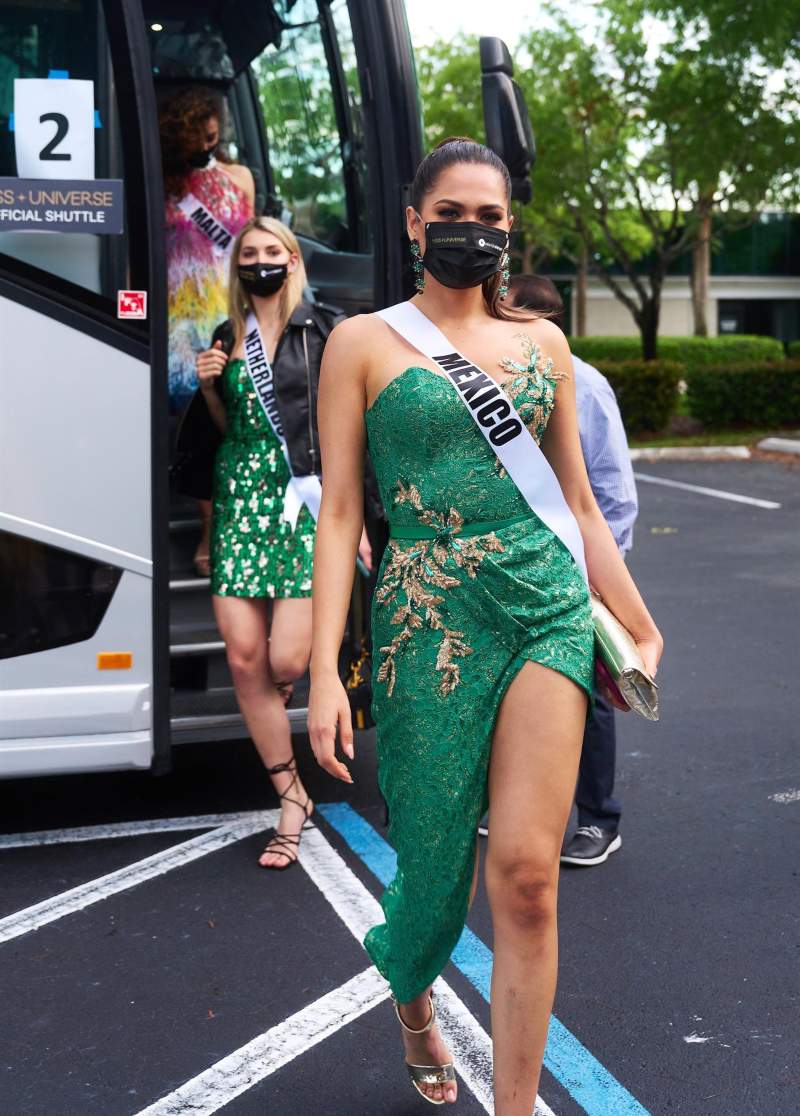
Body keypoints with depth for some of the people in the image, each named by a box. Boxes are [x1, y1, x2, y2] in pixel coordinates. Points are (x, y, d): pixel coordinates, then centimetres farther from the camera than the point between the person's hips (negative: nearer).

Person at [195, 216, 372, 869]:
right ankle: (292, 798, 13)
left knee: (286, 660, -12)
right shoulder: (228, 336, 14)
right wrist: (209, 385, 2)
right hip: (239, 500, 4)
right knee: (244, 657, -2)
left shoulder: (323, 329, 1)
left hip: (306, 500, -4)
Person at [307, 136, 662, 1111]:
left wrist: (640, 627, 15)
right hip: (429, 620, -2)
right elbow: (339, 511, -1)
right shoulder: (364, 342, 3)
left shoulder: (542, 343, 12)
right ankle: (412, 1002, 44)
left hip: (550, 605, 2)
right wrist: (325, 671, -8)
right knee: (435, 854, 9)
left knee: (525, 874, -5)